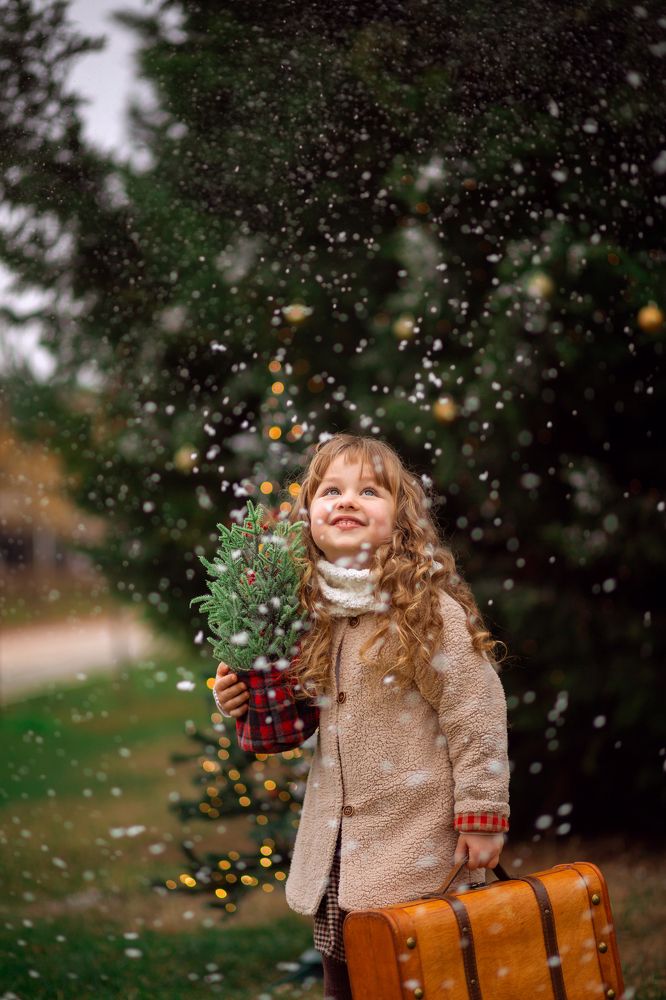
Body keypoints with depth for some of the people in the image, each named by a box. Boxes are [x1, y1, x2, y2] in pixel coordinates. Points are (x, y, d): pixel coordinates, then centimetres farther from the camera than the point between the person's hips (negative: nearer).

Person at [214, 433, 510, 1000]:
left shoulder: (431, 610, -15)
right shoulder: (312, 612, 5)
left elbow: (477, 713, -15)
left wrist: (481, 816, -15)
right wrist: (247, 703, 0)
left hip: (420, 847, -6)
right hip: (336, 855, 6)